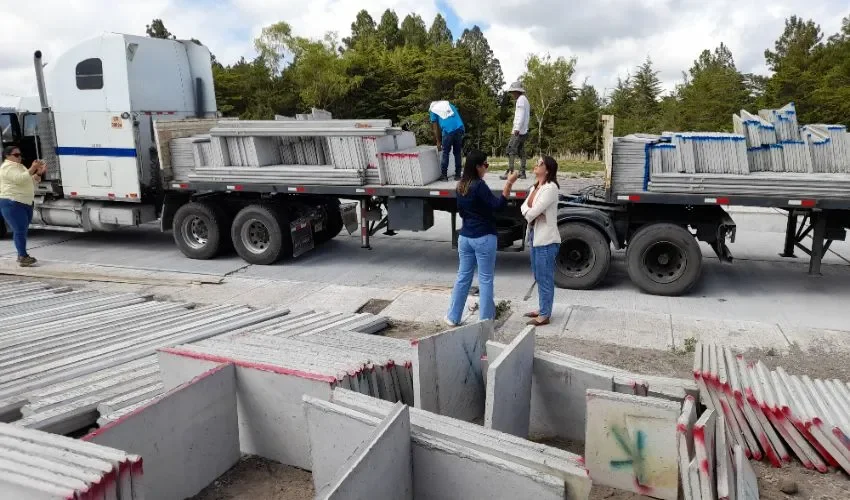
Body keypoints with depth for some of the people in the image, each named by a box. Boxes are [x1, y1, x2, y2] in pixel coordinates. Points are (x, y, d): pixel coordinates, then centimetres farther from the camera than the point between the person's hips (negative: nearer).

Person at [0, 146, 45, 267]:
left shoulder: (20, 166, 21)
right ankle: (23, 256, -18)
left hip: (25, 203, 10)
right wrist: (32, 168, -19)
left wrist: (39, 172, 5)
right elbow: (20, 179, -23)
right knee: (20, 230, -15)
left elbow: (31, 182, 21)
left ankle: (22, 256, 19)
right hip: (12, 204, -10)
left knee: (23, 230, 12)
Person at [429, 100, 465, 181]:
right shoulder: (448, 103, 29)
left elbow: (435, 128, 14)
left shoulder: (433, 110, 18)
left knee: (445, 153, 9)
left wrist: (438, 142, 18)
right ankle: (458, 175, 14)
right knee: (457, 153, 12)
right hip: (459, 129, 3)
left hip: (448, 131, -3)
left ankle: (444, 175, 10)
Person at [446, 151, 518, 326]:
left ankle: (453, 317, 18)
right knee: (485, 279, 3)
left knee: (463, 277, 13)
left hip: (465, 237, 7)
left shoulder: (461, 186, 8)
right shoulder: (479, 185, -17)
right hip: (484, 238, -7)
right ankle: (485, 319, 8)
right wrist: (509, 183, -26)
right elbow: (497, 205, -24)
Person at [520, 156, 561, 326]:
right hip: (535, 235, 10)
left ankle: (544, 315, 7)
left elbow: (533, 212, -21)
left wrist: (529, 213, 0)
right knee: (538, 276, 17)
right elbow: (524, 207, 7)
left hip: (546, 238, -9)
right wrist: (531, 213, -13)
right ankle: (542, 309, 30)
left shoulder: (551, 188, -16)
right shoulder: (535, 187, 14)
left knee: (545, 277, -2)